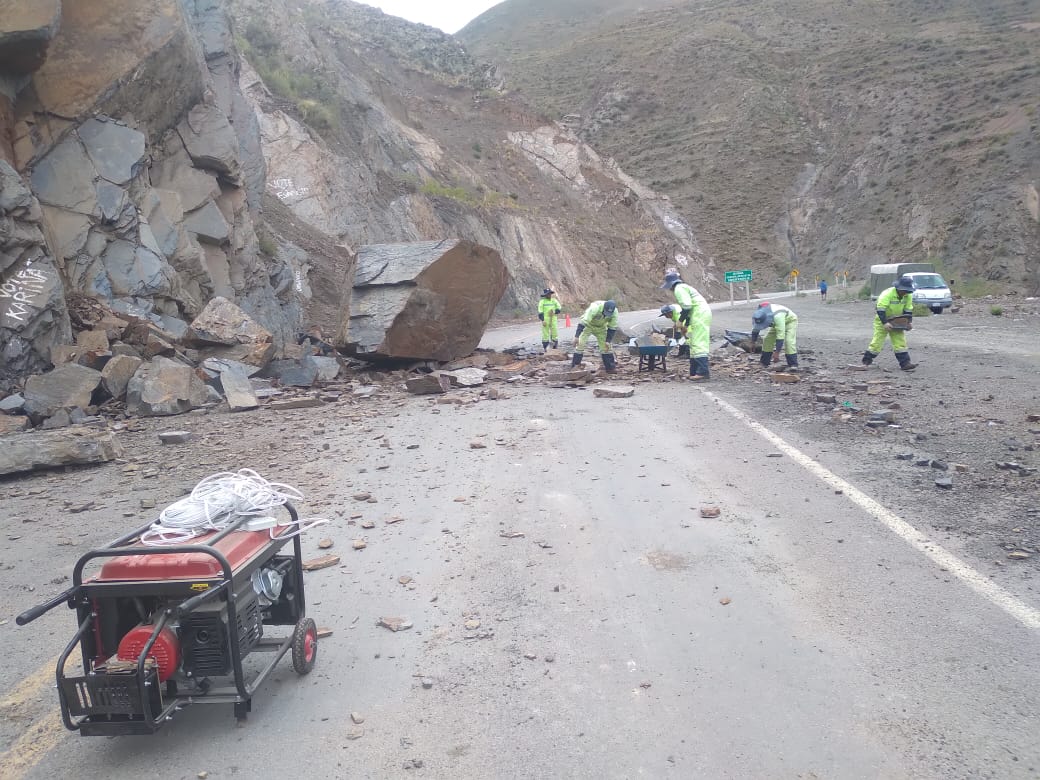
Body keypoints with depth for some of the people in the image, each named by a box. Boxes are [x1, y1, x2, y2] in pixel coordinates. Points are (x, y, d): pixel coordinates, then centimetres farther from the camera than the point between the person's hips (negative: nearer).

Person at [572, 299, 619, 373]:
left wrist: (608, 341, -16)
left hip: (601, 327, 4)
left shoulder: (614, 312, -24)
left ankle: (610, 367, 13)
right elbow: (583, 322, -41)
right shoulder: (595, 308, -39)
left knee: (606, 346, 1)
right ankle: (574, 366, -10)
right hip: (588, 325, -4)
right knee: (580, 344, -15)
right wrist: (577, 336, -44)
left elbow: (613, 327, -12)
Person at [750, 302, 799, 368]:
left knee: (789, 341, -24)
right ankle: (764, 363, 6)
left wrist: (777, 352, -46)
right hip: (776, 323, 7)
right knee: (767, 339, -3)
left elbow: (780, 335, -46)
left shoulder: (777, 316, -45)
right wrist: (752, 343, -1)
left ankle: (793, 364, -20)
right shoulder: (759, 317, -24)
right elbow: (755, 329, -6)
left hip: (790, 321, -6)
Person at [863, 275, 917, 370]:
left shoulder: (908, 296, -5)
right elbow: (880, 310, -30)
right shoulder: (887, 294, -26)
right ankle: (866, 361, 6)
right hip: (882, 320, -5)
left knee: (900, 341, -1)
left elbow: (908, 310, 3)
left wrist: (909, 322, -9)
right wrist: (885, 323, -36)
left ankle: (905, 363, -2)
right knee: (877, 341, -6)